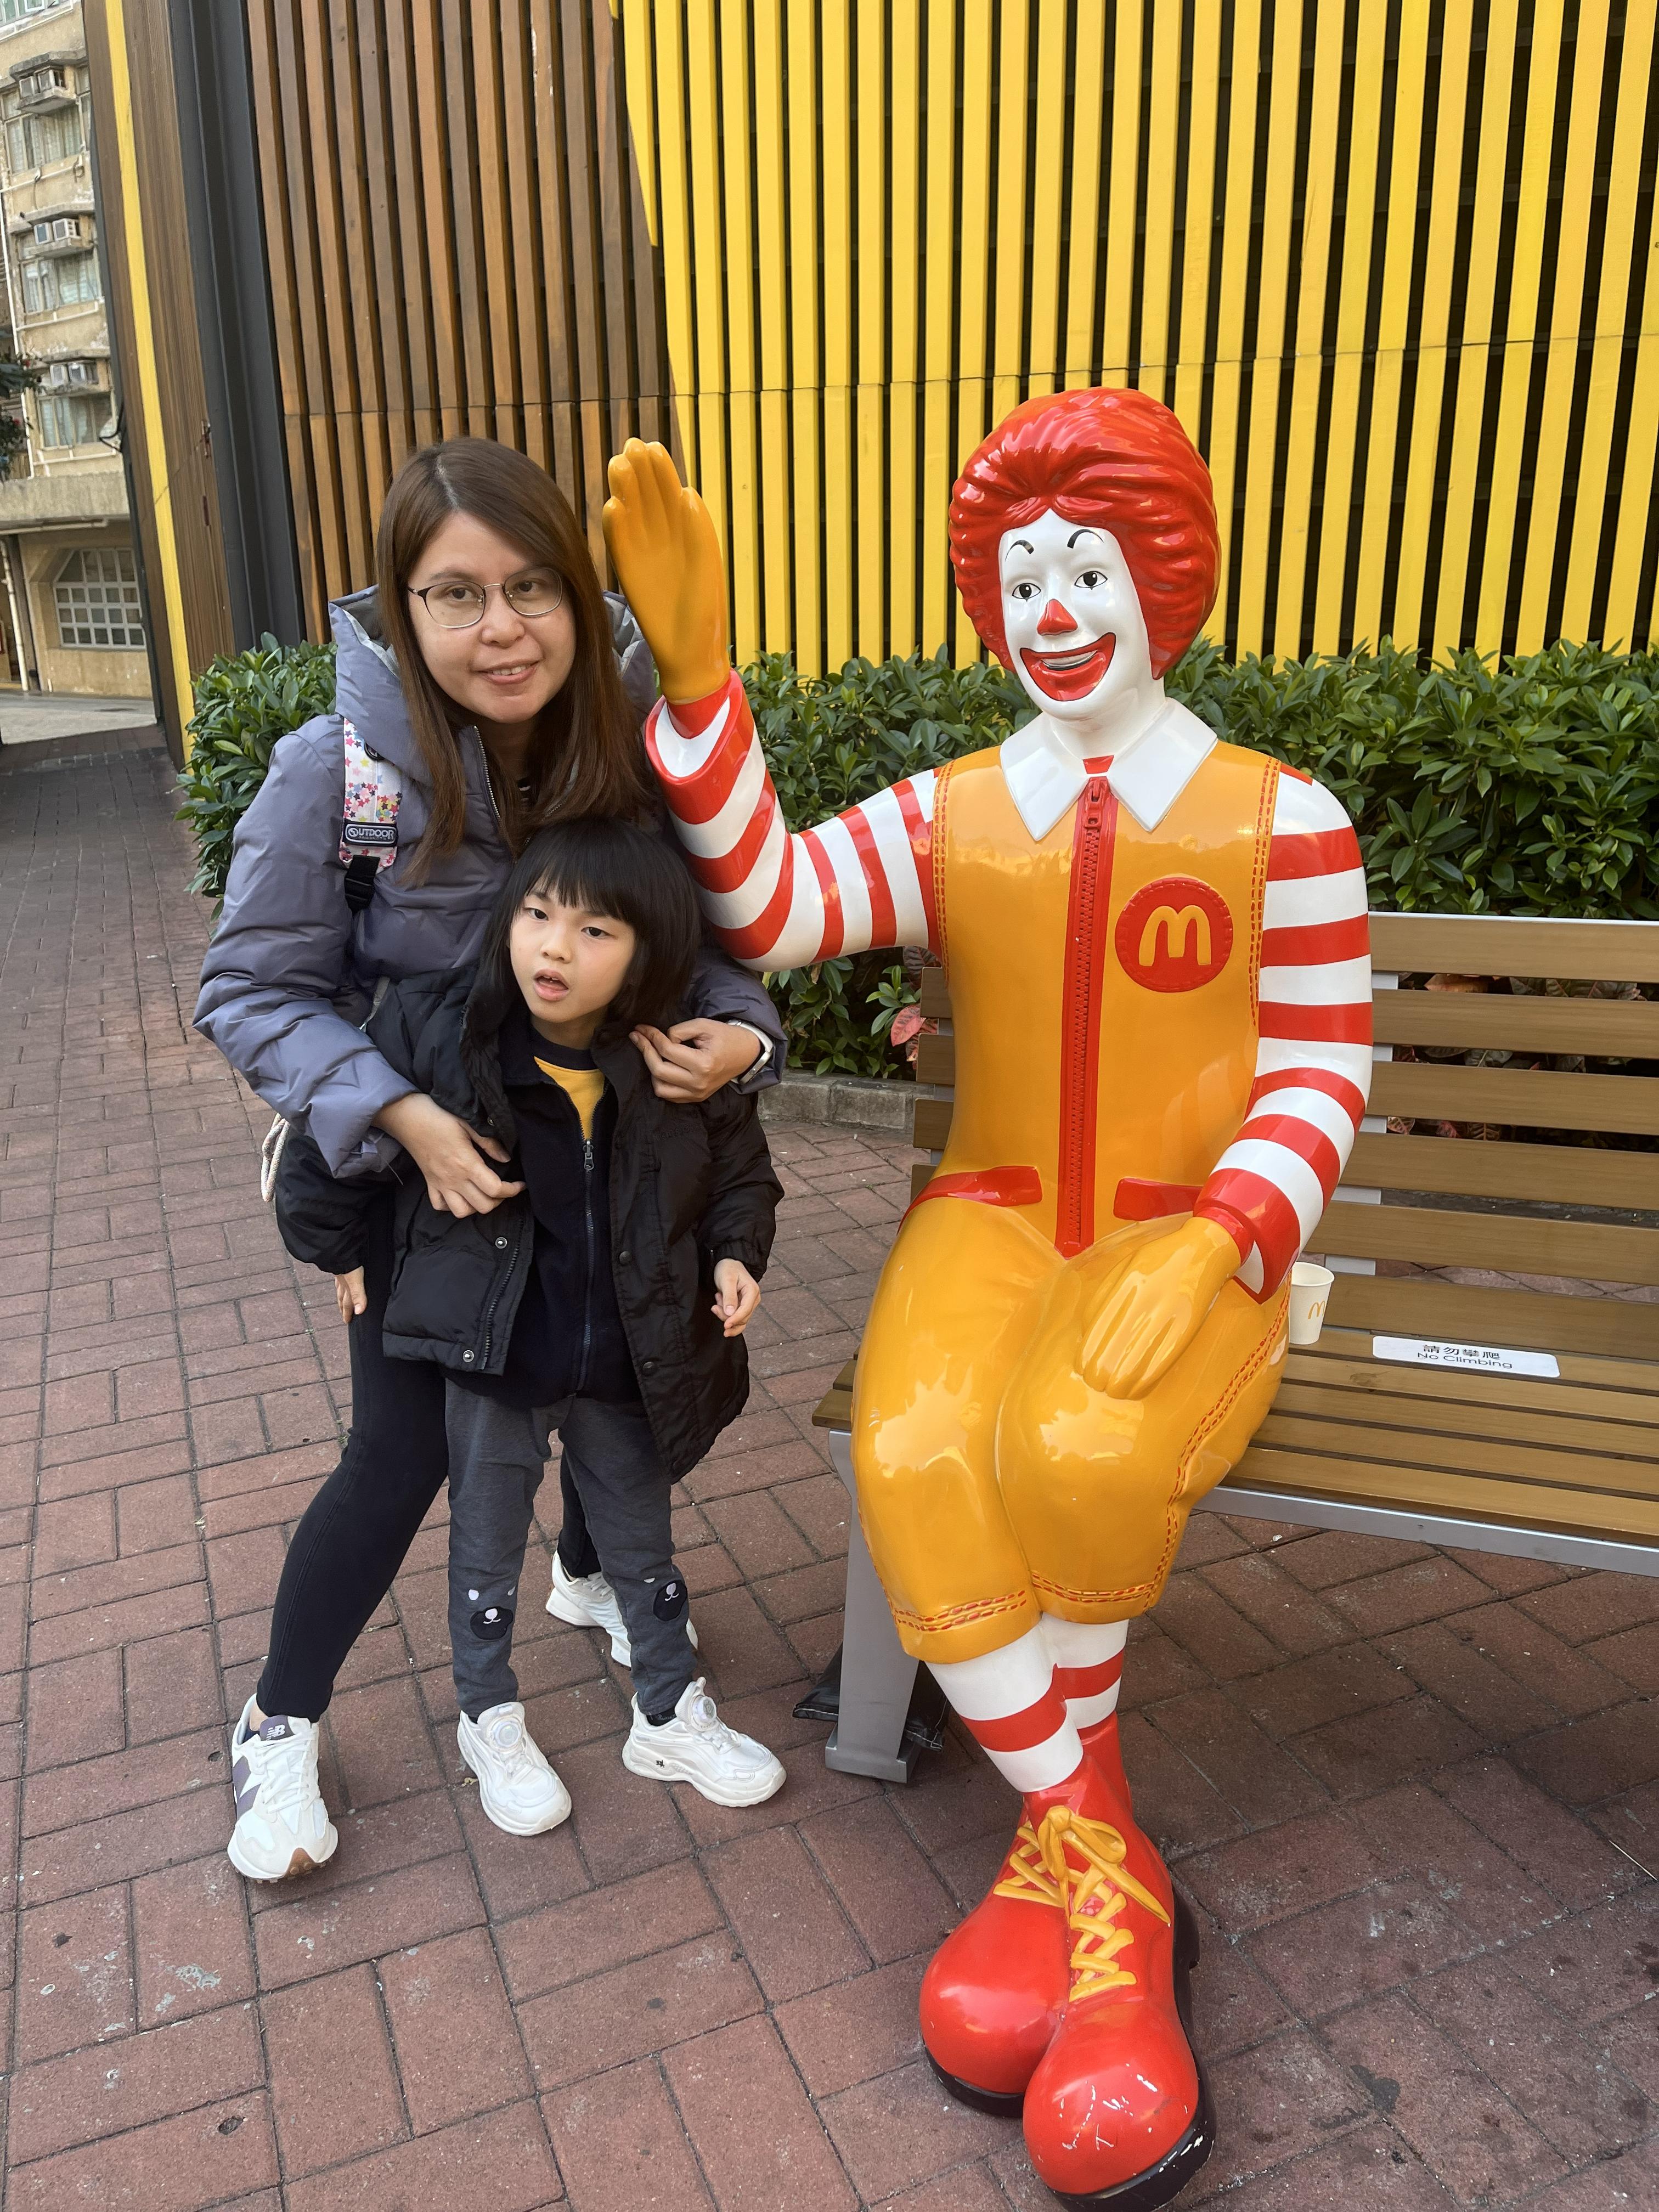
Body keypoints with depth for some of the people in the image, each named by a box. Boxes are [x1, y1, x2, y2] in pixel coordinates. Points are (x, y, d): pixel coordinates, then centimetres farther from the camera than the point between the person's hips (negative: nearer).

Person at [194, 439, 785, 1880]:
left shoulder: (642, 743, -18)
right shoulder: (338, 771, -24)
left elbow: (717, 936, -6)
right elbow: (253, 992, -16)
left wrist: (737, 1033, -28)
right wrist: (401, 1115, -28)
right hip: (428, 1168, -3)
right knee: (407, 1456, 3)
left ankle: (592, 1572, 54)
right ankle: (282, 1726, 30)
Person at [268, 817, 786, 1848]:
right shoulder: (437, 1028, -18)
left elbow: (742, 1170, 4)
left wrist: (736, 1254, -12)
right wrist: (338, 1249, 4)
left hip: (625, 1365, 2)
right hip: (491, 1358, -1)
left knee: (643, 1545, 21)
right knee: (488, 1552, 18)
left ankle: (673, 1716, 43)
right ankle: (491, 1722, 42)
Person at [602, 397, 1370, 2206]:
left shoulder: (1278, 818, -2)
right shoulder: (946, 815, 4)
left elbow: (1321, 1078, -4)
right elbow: (763, 904, -12)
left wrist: (1202, 1249, -21)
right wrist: (694, 669, -22)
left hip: (1188, 1251, -2)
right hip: (993, 1225, 2)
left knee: (1079, 1455, -33)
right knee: (915, 1461, -29)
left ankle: (1052, 1843, -2)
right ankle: (1108, 1878, -9)